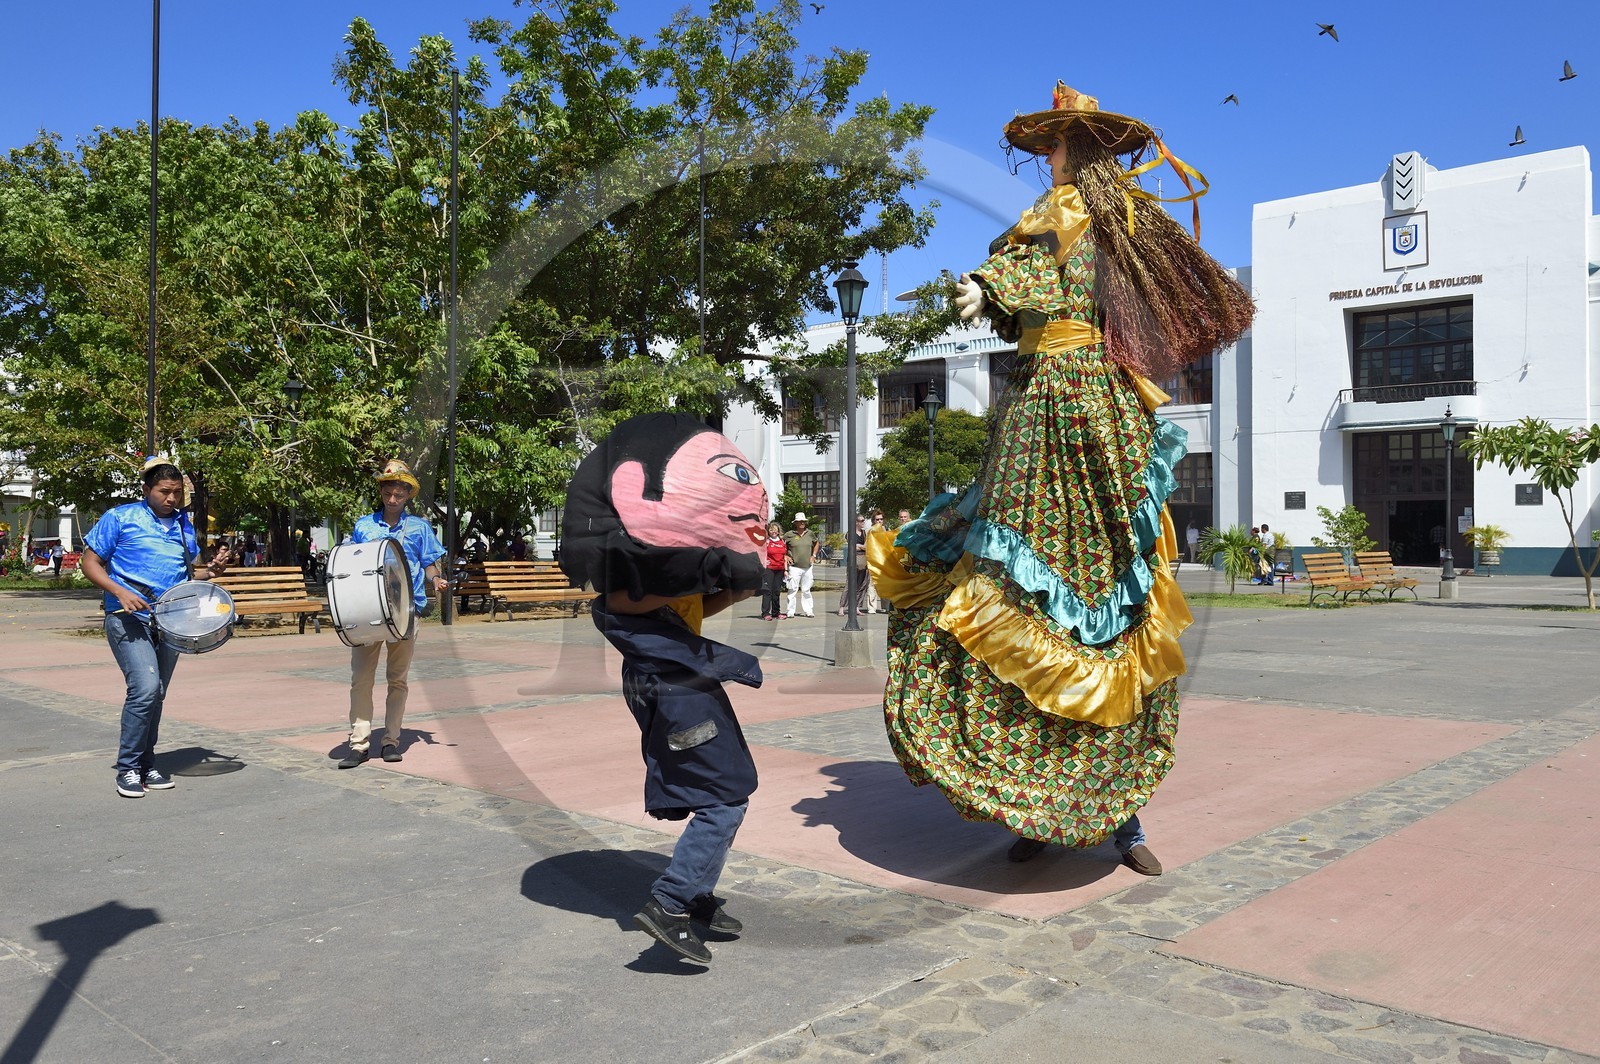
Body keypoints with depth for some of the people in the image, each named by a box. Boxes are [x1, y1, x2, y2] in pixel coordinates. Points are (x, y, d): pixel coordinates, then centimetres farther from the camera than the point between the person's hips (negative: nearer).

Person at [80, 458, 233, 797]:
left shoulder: (184, 525, 15)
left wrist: (211, 571, 3)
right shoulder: (120, 518, -2)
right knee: (145, 688, -18)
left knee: (155, 696, 11)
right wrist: (120, 592, -17)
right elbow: (90, 563, -2)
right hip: (129, 618, -6)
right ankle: (128, 768, -5)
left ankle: (146, 765, 22)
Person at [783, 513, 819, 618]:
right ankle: (790, 611, 0)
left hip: (808, 566, 3)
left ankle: (808, 611, 14)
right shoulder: (790, 534, -3)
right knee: (793, 589, -6)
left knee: (806, 590, 9)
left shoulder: (810, 533, 8)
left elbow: (816, 543, 25)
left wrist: (813, 555, 15)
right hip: (795, 566, -3)